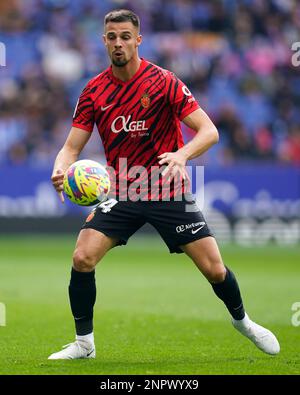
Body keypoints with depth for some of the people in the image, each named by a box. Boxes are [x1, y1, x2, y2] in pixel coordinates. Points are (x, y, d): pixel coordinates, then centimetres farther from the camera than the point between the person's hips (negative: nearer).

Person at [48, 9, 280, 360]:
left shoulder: (163, 81, -12)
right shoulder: (94, 91, -2)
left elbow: (209, 131, -15)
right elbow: (72, 147, -2)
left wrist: (181, 155, -35)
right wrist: (60, 171, -25)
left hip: (168, 191, -2)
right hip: (122, 192, 2)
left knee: (214, 268, -6)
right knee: (82, 258, -16)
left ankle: (241, 319, 26)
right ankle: (83, 343, 2)